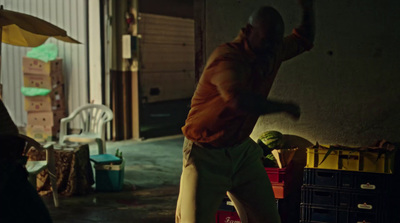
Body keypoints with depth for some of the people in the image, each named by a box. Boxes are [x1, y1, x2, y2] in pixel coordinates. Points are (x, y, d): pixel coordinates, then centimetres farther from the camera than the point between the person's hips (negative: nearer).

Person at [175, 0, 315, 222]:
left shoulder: (272, 52, -1)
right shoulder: (227, 58, -26)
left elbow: (303, 40, 20)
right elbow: (239, 100, -46)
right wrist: (284, 106, -29)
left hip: (242, 150, 7)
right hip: (206, 155, -7)